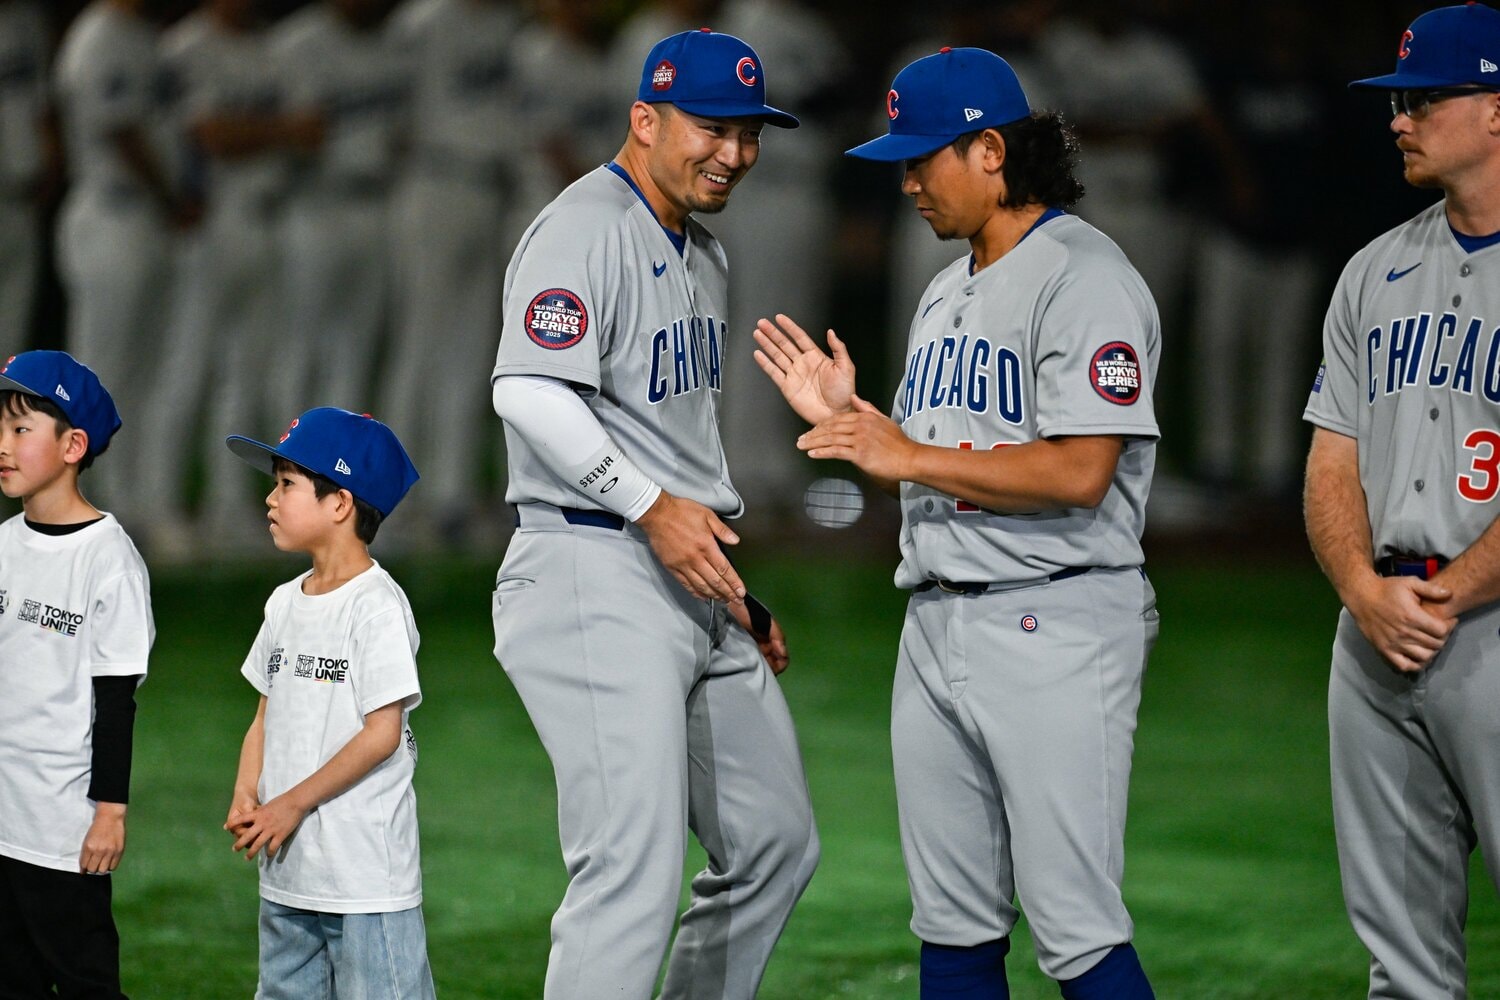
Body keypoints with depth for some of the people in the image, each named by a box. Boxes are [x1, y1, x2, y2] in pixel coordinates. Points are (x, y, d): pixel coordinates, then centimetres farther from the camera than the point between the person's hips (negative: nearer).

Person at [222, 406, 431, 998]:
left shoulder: (376, 605, -12)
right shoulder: (285, 603, 13)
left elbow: (383, 732, -16)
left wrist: (294, 803, -14)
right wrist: (245, 798, -1)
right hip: (286, 871, 9)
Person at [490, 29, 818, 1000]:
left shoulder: (704, 255, 20)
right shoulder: (586, 229, -11)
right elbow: (530, 392, -25)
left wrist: (741, 593, 23)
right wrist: (651, 506, -26)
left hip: (696, 587, 10)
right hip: (596, 574, -10)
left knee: (777, 844, 12)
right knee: (634, 870, -15)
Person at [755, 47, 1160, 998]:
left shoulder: (1085, 277, -10)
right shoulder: (947, 293, 20)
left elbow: (1078, 473, -20)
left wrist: (909, 456, -15)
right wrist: (845, 420, 9)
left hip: (1056, 625, -9)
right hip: (936, 625, 9)